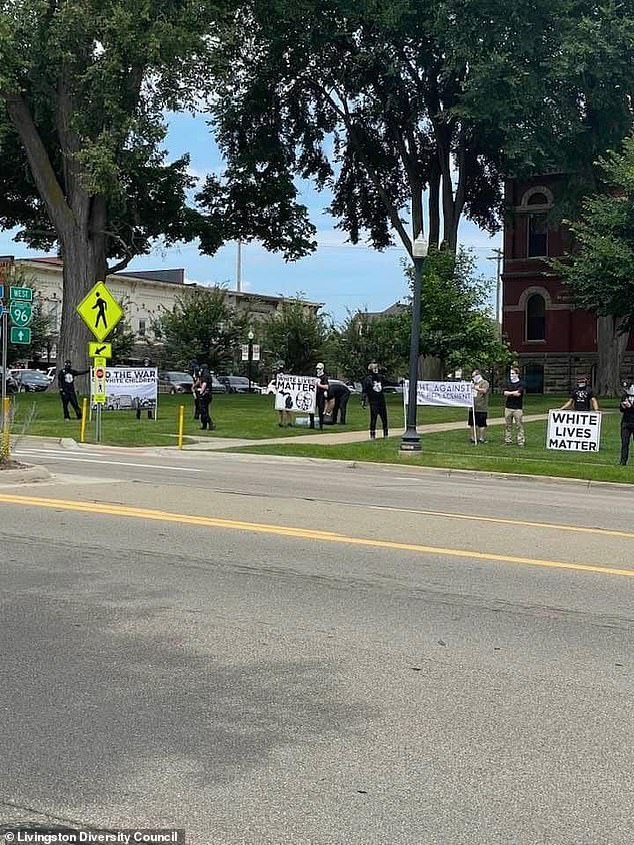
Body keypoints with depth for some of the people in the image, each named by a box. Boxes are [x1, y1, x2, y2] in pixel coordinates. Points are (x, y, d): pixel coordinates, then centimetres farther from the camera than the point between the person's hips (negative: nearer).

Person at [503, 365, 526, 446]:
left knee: (519, 425, -3)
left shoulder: (521, 384, -1)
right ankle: (508, 440, 11)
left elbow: (518, 393, -15)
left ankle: (521, 441, -1)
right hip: (508, 407, 4)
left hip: (518, 408, -4)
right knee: (508, 425, 6)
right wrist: (514, 393, -10)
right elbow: (505, 392, 0)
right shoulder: (508, 383, 13)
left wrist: (509, 393, -3)